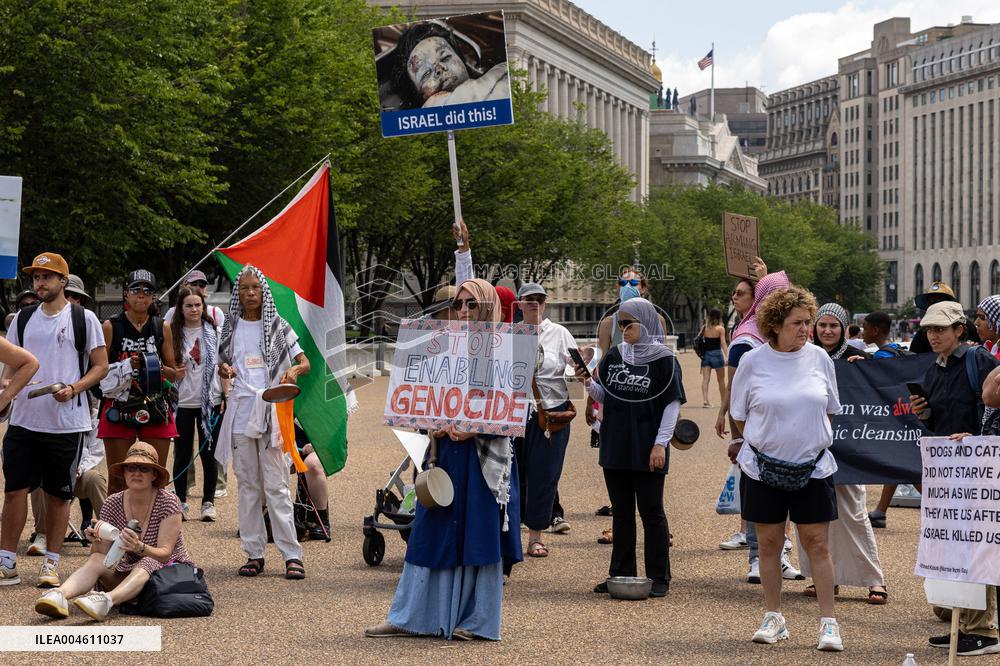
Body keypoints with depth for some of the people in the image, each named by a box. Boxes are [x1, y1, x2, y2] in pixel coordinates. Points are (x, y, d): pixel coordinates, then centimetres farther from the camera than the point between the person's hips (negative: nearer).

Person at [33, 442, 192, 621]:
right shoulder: (113, 504, -1)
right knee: (96, 560, -22)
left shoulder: (168, 502, -11)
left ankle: (106, 600, -63)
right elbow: (102, 553, -4)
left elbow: (165, 554, -20)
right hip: (128, 572, 4)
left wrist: (140, 548, -40)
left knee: (147, 563, -35)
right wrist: (97, 542, -27)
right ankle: (60, 595, -51)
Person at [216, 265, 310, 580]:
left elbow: (305, 362, 3)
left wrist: (293, 371, -20)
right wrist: (224, 370, -3)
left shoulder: (277, 326, 4)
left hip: (271, 410, -3)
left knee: (276, 484, -7)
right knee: (248, 485, 5)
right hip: (241, 410, 3)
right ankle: (254, 553, 9)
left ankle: (292, 554, -6)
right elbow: (223, 365, 20)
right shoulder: (232, 328, 11)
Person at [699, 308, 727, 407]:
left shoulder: (704, 328, 4)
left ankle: (704, 399, -20)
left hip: (706, 354, 2)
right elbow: (723, 343, -14)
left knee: (705, 379, -3)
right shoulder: (720, 329, -6)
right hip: (717, 354, -2)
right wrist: (727, 357, -18)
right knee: (721, 380, 12)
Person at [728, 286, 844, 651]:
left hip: (813, 467, 0)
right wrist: (770, 442, 7)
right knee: (769, 542, 7)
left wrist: (810, 440, 12)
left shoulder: (819, 357, 1)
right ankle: (774, 618, 19)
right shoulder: (753, 361, -4)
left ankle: (828, 622, 3)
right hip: (763, 467, 0)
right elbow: (739, 417, 6)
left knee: (817, 543, -1)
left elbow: (829, 409, 13)